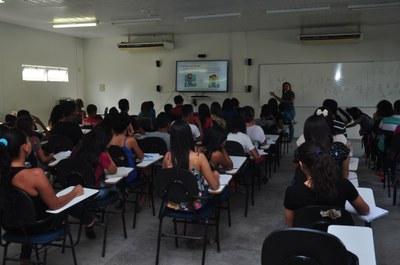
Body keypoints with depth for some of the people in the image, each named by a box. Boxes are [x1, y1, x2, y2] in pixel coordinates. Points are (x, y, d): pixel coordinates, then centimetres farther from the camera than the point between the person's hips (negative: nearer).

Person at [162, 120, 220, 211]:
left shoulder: (167, 156, -11)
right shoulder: (199, 157, -22)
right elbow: (215, 186, -15)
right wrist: (216, 175, 8)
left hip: (174, 204, 4)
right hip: (194, 204, -3)